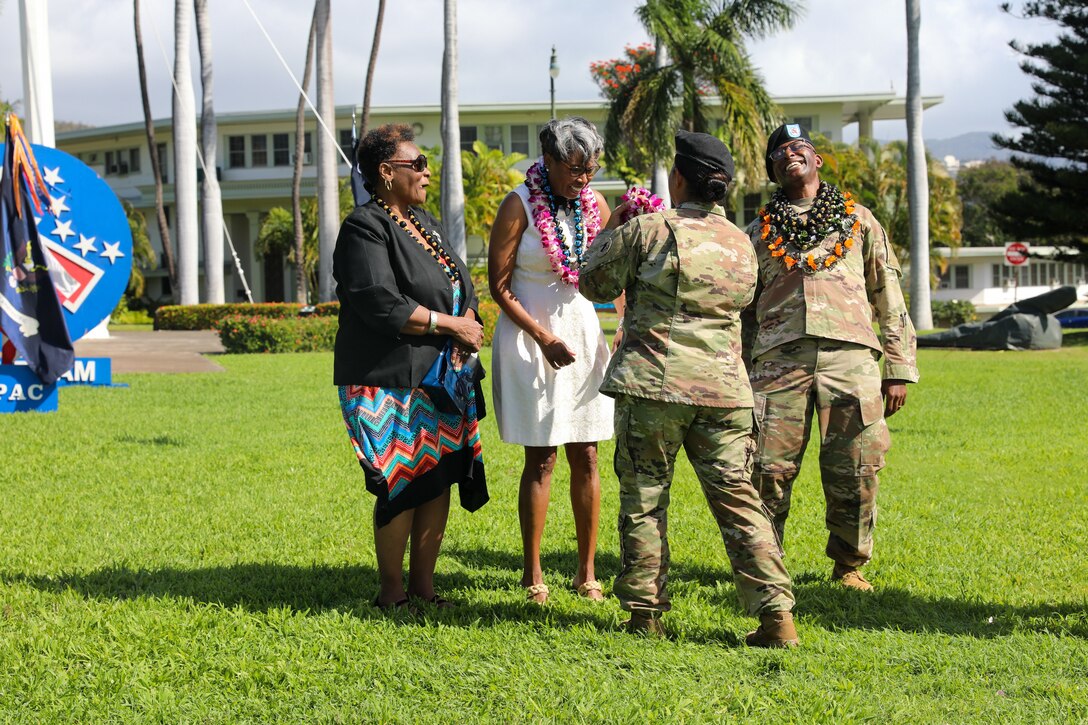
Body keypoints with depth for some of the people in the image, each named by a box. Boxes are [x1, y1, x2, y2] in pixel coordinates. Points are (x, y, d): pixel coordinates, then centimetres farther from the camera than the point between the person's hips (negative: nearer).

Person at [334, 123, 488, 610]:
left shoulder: (423, 222, 17)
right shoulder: (365, 228, -11)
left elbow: (461, 285, 18)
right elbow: (381, 304, -21)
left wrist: (469, 326, -3)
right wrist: (451, 324, -15)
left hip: (442, 378, 8)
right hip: (392, 383, -8)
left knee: (439, 480, 7)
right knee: (402, 487, -6)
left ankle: (423, 584, 17)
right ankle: (391, 592, 6)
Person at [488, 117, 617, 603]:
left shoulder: (594, 205, 6)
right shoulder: (519, 206, -8)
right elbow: (499, 286, -8)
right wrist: (544, 338, -13)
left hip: (583, 336, 4)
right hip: (531, 340, -4)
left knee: (586, 457, 3)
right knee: (541, 459, -3)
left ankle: (587, 572, 11)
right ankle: (533, 574, 6)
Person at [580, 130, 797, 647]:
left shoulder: (648, 230, -6)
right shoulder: (740, 243, 10)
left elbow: (594, 283, 4)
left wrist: (610, 229, 20)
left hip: (653, 386, -4)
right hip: (723, 389, 4)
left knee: (643, 500, 8)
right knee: (738, 499, 5)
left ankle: (644, 611, 13)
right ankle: (776, 614, -2)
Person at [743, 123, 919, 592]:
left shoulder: (858, 220, 18)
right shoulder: (759, 232, 20)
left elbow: (889, 300, 16)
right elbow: (743, 311, 22)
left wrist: (899, 370, 8)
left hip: (849, 355, 0)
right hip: (779, 358, 0)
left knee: (855, 470, -2)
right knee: (768, 469, -6)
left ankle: (849, 565, 16)